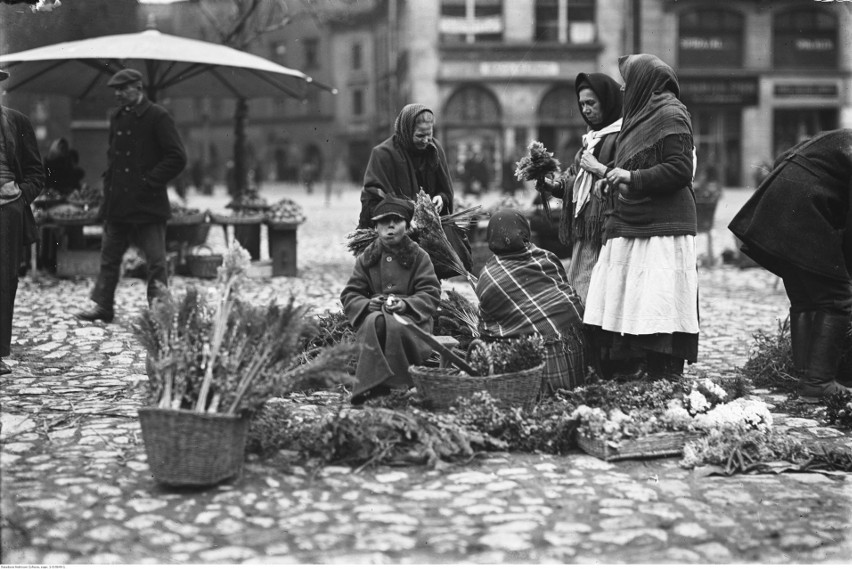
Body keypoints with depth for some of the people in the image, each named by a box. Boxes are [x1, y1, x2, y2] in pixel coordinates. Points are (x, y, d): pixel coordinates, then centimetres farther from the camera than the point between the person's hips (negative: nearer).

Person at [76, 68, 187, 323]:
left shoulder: (157, 117, -8)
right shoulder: (117, 117, 13)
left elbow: (177, 158, -13)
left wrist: (150, 181, -15)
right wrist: (109, 179, 10)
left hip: (148, 204, -7)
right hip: (117, 203, 7)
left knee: (156, 261, -1)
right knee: (109, 256, 13)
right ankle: (103, 306, 22)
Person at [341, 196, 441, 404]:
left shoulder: (419, 256, 10)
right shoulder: (366, 258, 16)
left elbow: (431, 294, 1)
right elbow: (349, 295, 11)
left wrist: (406, 304, -18)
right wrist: (367, 304, -12)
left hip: (411, 317, -1)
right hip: (373, 314, 2)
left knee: (394, 324, -37)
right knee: (374, 321, -36)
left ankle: (398, 385, -31)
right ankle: (371, 384, -42)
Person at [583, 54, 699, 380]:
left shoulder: (670, 116, -9)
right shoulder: (644, 113, 18)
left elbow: (681, 169, -18)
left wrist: (632, 178, -15)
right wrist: (615, 176, 11)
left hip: (661, 228, -9)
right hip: (634, 224, 9)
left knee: (659, 302, -8)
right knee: (635, 302, 8)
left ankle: (668, 369, -2)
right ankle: (648, 365, 14)